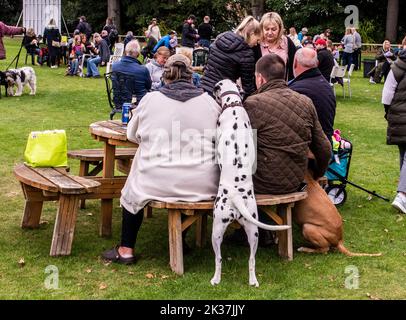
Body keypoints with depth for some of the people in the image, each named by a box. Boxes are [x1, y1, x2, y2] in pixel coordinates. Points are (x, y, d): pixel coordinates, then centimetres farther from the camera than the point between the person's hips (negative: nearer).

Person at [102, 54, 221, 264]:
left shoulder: (150, 99, -3)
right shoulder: (209, 102, 1)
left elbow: (132, 135, 12)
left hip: (158, 184, -2)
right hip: (203, 187, 2)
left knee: (133, 191, 28)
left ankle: (126, 250, 30)